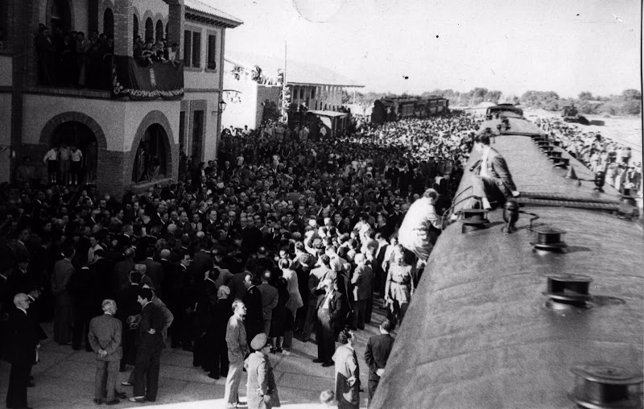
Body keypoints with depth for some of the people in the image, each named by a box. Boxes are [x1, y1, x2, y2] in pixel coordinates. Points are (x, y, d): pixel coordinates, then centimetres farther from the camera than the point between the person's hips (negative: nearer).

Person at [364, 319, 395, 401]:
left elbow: (367, 357, -9)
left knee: (373, 398, 12)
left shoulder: (372, 339, -10)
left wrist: (375, 369, -6)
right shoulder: (394, 342, -11)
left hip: (374, 375, 0)